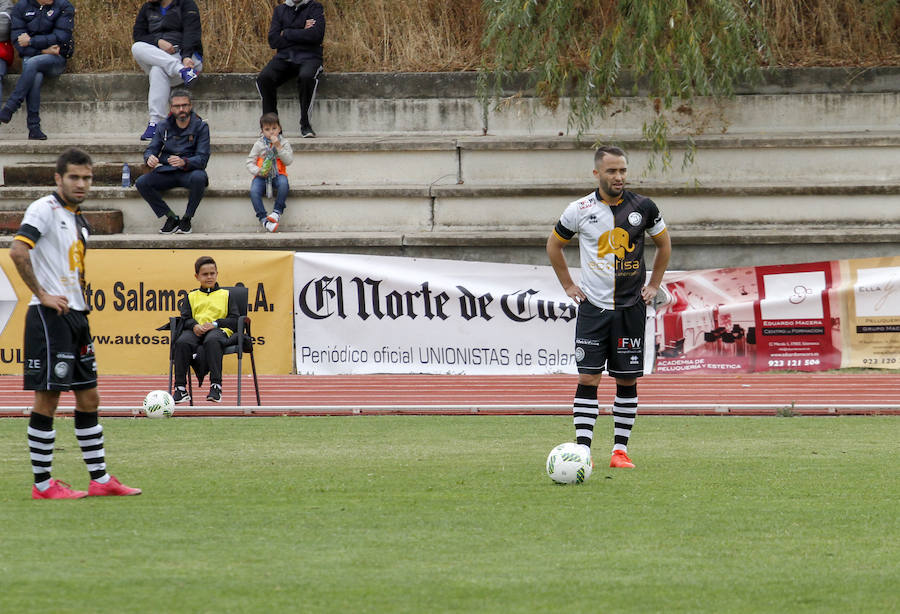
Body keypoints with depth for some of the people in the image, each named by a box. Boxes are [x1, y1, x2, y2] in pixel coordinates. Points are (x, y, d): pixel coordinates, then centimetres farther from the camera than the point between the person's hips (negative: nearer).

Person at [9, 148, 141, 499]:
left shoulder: (78, 219, 17)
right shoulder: (44, 209, -11)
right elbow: (18, 250, -24)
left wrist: (80, 301, 16)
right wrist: (42, 295, -21)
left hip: (75, 315, 9)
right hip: (50, 316, -9)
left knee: (88, 398, 10)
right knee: (47, 398, -6)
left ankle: (100, 479, 15)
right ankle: (42, 484, -2)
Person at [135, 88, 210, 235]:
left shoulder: (200, 127, -3)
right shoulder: (165, 127, 8)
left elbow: (202, 158, -12)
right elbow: (151, 150, 5)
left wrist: (184, 162, -34)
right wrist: (150, 158, -22)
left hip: (189, 171, -4)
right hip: (167, 172, 4)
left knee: (198, 177, -39)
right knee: (141, 183, -23)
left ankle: (187, 218, -18)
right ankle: (171, 218, -10)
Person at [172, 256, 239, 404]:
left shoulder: (225, 295, 19)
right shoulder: (191, 296, 25)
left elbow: (234, 320, 8)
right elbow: (185, 318, 13)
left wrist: (214, 324, -8)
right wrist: (194, 326, -11)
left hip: (219, 330, -2)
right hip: (195, 331, 2)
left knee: (211, 341, -41)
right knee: (182, 342, -33)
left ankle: (216, 386, -43)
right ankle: (180, 388, -31)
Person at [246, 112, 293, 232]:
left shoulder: (283, 143, 6)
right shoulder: (259, 144, 6)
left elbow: (288, 161, -6)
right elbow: (250, 162, 6)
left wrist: (278, 147, -14)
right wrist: (257, 171, -15)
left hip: (278, 174, 0)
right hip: (261, 175, 0)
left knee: (283, 184, -36)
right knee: (254, 191, -30)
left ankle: (277, 211, -25)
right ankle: (263, 218, -25)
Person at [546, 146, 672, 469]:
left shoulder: (643, 207, 0)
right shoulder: (580, 210, -3)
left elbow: (664, 243, 16)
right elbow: (554, 245, 13)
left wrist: (653, 285, 11)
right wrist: (568, 285, 8)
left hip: (631, 307, 1)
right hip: (592, 306, -1)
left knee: (627, 380, 3)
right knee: (588, 378, -8)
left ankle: (620, 449, 11)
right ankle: (582, 450, -7)